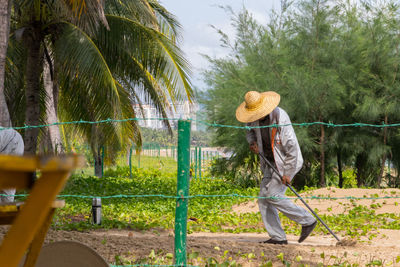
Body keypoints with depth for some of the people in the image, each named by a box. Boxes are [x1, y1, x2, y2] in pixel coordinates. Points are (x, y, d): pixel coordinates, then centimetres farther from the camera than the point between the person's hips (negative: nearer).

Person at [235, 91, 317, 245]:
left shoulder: (280, 117, -25)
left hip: (287, 161, -8)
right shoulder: (254, 118, -3)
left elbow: (291, 146, -23)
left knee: (273, 196, -16)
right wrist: (252, 142, -3)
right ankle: (278, 237, 1)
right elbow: (250, 131, 21)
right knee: (263, 199, -1)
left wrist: (287, 173, -21)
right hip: (270, 162, 8)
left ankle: (308, 221, -5)